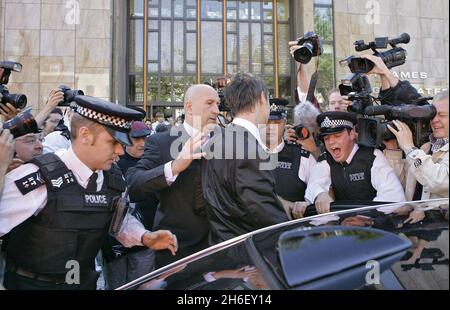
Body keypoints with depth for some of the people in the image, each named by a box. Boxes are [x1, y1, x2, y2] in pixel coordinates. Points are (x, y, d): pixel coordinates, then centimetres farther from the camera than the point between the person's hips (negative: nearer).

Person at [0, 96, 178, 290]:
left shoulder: (114, 179, -6)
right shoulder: (39, 178, -26)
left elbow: (121, 220, 9)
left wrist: (145, 237, -6)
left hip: (85, 282, 6)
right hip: (30, 283, -6)